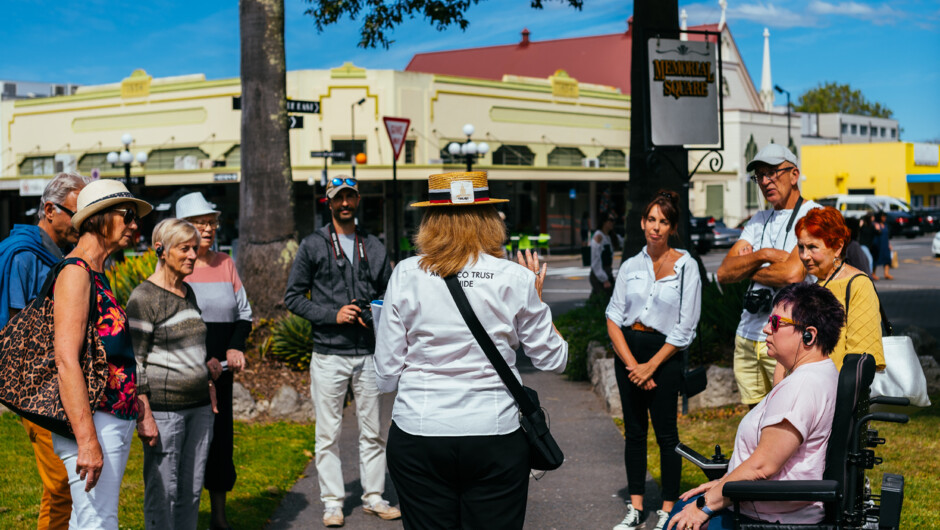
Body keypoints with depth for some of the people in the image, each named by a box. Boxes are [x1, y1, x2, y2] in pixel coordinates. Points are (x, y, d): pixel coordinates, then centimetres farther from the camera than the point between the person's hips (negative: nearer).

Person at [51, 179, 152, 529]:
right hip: (92, 423, -10)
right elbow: (66, 360, -22)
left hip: (116, 420, 10)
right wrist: (87, 440, -26)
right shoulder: (75, 273, -13)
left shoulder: (97, 276, 18)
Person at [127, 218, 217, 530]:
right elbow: (133, 362, -13)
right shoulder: (143, 298, -10)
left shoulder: (188, 293, 13)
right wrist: (145, 417, -17)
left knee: (191, 491, 10)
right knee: (162, 493, -2)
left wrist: (209, 393, 19)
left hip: (198, 406, 7)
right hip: (163, 407, -7)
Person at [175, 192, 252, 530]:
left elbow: (244, 312, 16)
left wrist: (236, 347, -2)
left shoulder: (225, 264, 12)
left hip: (221, 370, 5)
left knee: (222, 438, 8)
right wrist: (201, 360, -16)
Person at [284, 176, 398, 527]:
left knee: (373, 431, 8)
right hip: (329, 355, -3)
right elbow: (293, 297, 0)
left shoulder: (374, 247, 11)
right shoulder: (313, 245, 1)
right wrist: (333, 315, -12)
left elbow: (388, 293, 18)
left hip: (368, 353, 3)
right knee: (328, 434, 2)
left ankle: (373, 497, 20)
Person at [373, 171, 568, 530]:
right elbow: (553, 360, 6)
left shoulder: (406, 275, -2)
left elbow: (386, 375, 0)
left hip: (417, 436, 1)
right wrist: (536, 301, 19)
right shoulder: (515, 279, -4)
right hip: (495, 438, 0)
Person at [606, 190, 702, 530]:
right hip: (627, 351, 4)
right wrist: (631, 363, -9)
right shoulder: (630, 266, 7)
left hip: (665, 354, -4)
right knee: (634, 431, 9)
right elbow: (613, 317, 3)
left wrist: (651, 365, -10)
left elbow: (685, 327, -7)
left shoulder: (686, 266, -4)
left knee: (666, 434, -1)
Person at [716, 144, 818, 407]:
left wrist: (746, 269, -2)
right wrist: (762, 255, -11)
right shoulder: (759, 220, 17)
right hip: (747, 337, 7)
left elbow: (793, 274, -19)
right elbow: (724, 272, 7)